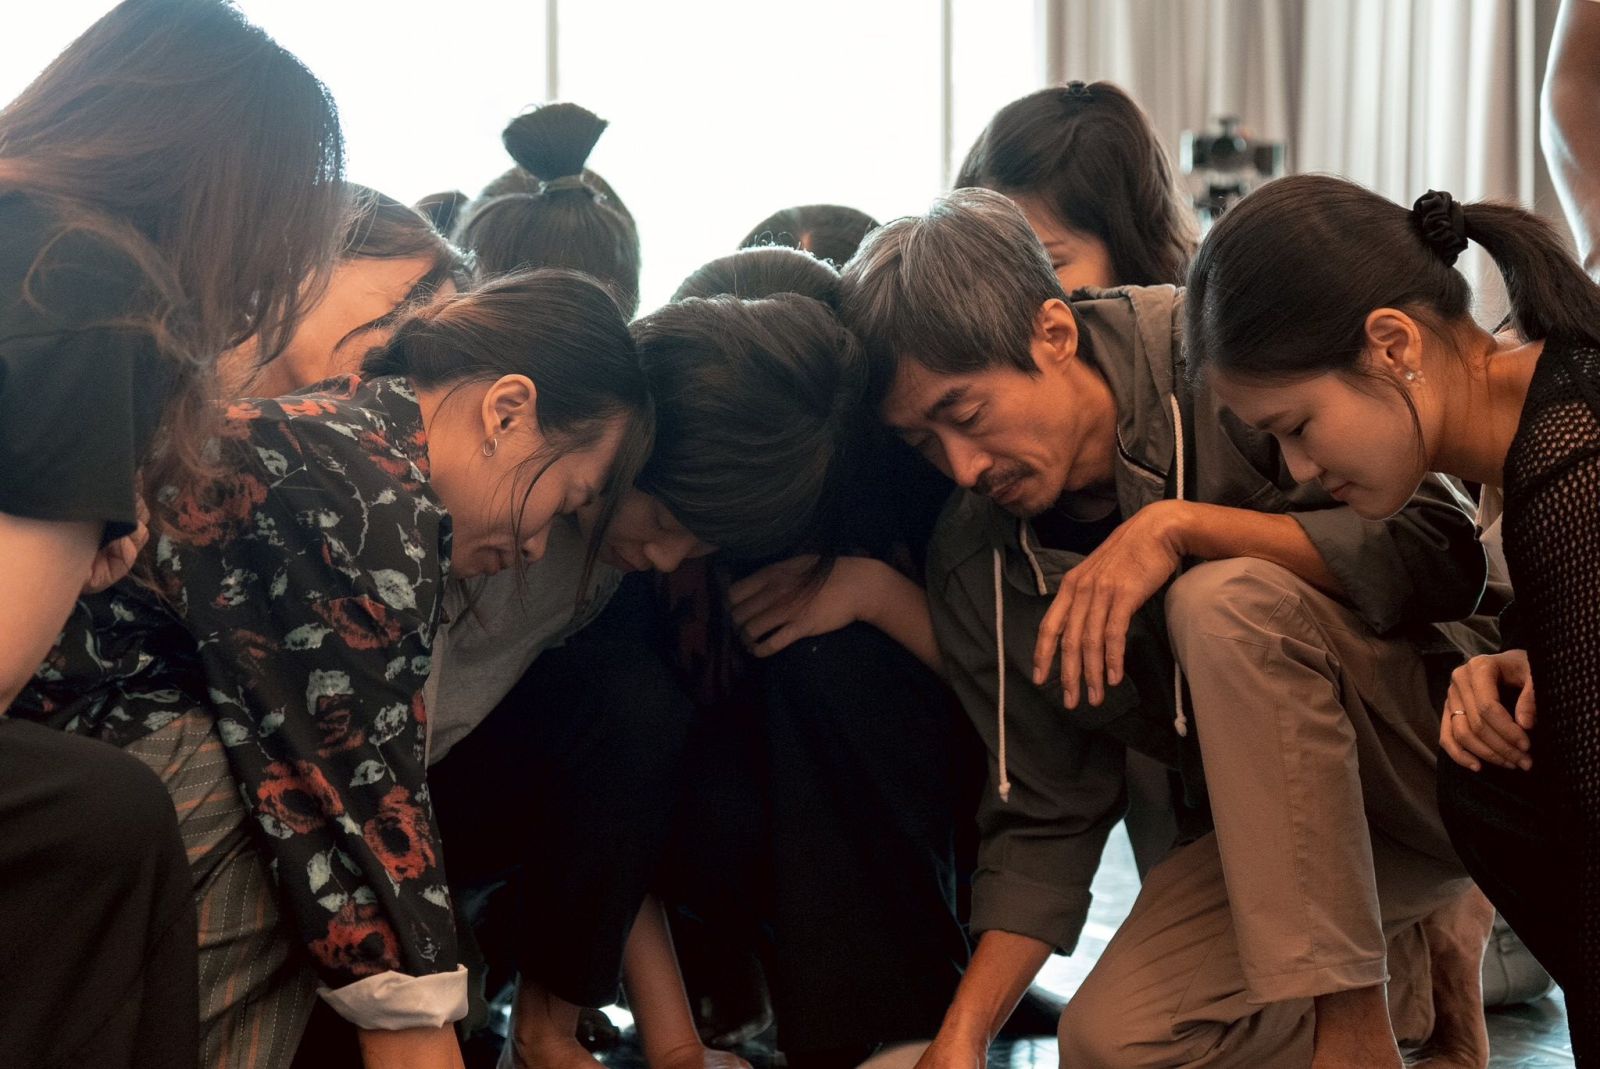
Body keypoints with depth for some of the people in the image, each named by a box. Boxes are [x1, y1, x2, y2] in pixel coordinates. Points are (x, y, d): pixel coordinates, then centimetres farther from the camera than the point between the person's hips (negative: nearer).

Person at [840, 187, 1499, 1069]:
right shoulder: (973, 564, -2)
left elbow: (1442, 554, -23)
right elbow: (1042, 816, 0)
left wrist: (1178, 524, -30)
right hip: (1297, 828, 5)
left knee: (1222, 601, -30)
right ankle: (1407, 953, 8)